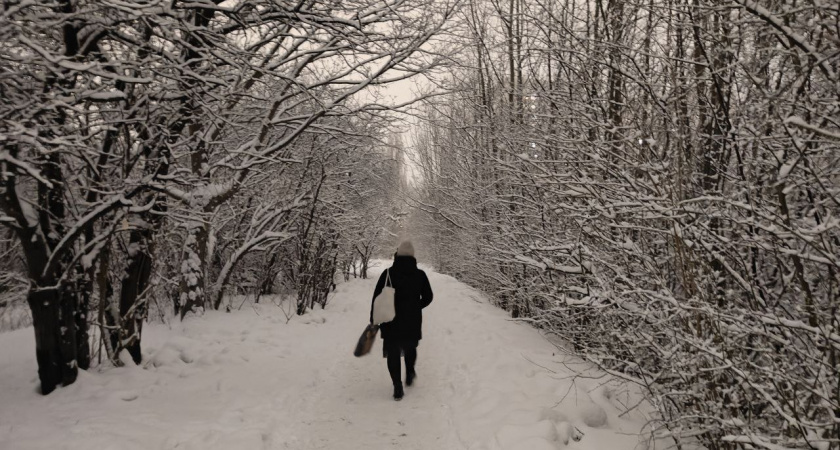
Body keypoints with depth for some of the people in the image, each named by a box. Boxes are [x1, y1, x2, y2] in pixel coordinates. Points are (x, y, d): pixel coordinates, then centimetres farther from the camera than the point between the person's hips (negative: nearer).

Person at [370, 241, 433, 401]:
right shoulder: (420, 274, -4)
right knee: (410, 347, 28)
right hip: (412, 322, 2)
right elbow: (428, 297, 4)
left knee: (393, 353, 8)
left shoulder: (388, 273, -8)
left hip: (391, 321, -1)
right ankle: (409, 373, 36)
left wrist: (374, 319, -1)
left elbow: (377, 297, -8)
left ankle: (398, 388, 3)